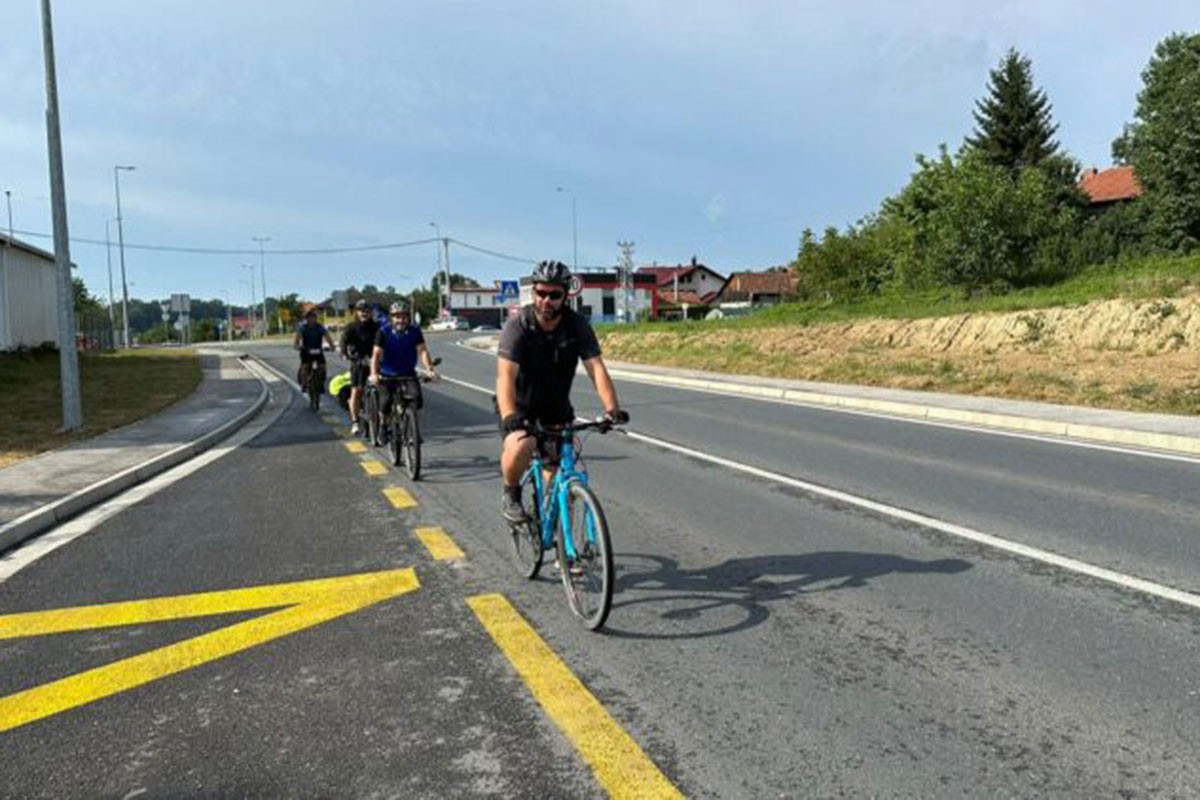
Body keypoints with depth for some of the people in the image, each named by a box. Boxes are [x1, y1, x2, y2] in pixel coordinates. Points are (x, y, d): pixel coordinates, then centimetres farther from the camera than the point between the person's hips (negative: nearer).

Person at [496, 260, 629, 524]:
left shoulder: (578, 327, -13)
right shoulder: (518, 326, -21)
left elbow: (597, 369, -23)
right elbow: (506, 375, -32)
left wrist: (612, 409, -39)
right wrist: (509, 416, -50)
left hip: (556, 408, 3)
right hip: (520, 407, -3)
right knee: (520, 446, -33)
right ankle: (511, 493, -3)